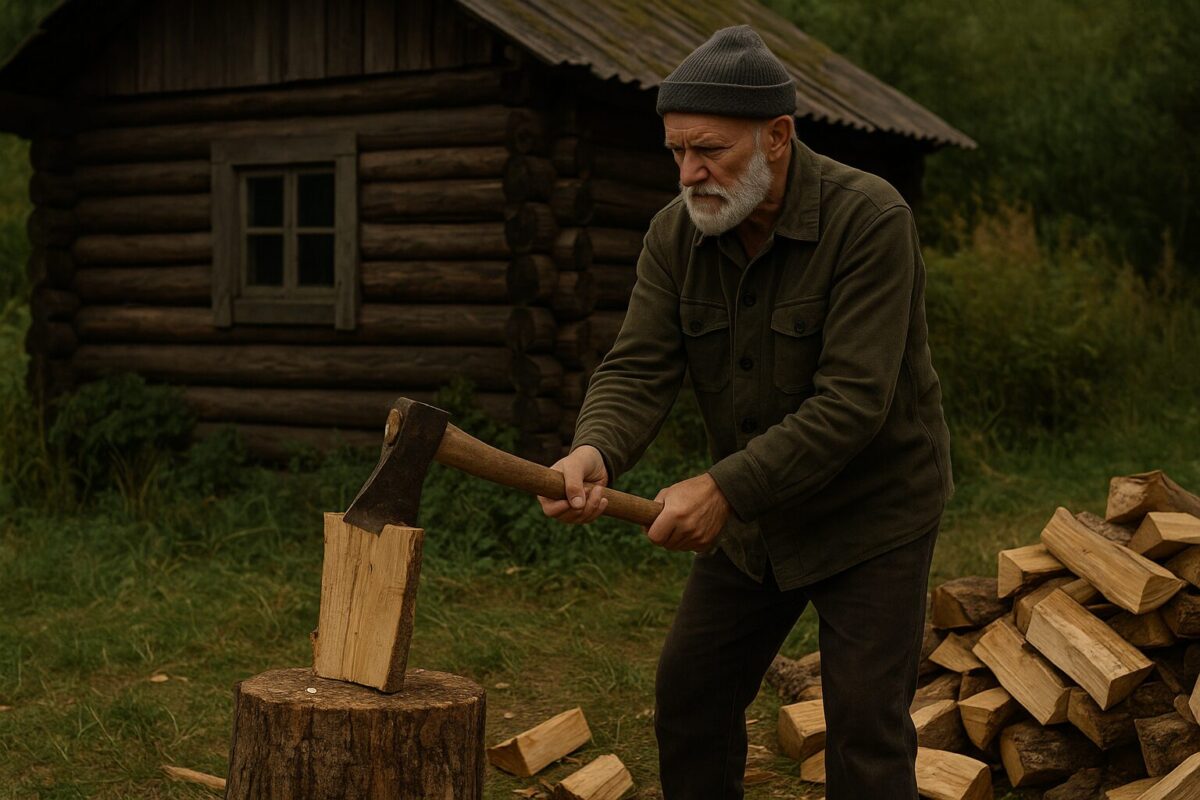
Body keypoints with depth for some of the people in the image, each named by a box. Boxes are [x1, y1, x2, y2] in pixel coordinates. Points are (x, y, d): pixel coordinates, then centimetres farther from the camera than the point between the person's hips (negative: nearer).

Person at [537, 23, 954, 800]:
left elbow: (851, 403, -30)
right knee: (690, 697, 12)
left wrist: (725, 487, -35)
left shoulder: (870, 219, -25)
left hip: (871, 511, -6)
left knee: (866, 732, -5)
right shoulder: (677, 232, -8)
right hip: (752, 512, 6)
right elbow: (640, 368, -14)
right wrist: (596, 451, -36)